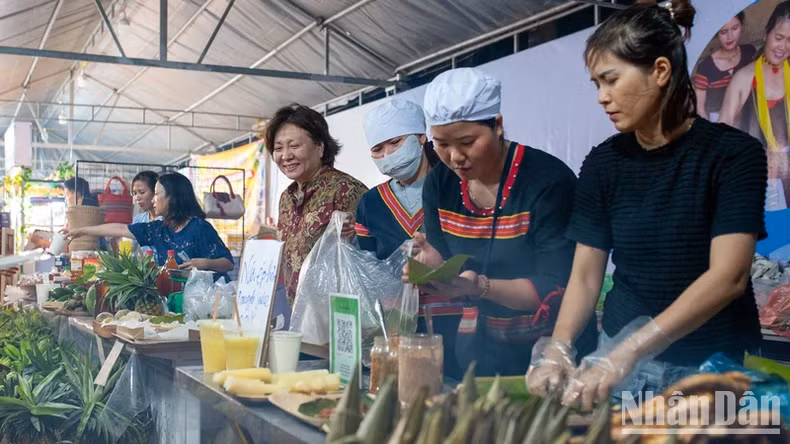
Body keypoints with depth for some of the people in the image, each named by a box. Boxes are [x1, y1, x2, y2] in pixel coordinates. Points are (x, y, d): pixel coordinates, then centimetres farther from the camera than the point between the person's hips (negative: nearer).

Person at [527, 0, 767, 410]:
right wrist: (557, 350, -17)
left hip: (713, 367, -3)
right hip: (619, 357, 3)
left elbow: (728, 276, -21)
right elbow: (585, 275, 1)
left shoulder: (733, 153, -11)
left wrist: (626, 354, -29)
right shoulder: (602, 163, 1)